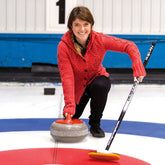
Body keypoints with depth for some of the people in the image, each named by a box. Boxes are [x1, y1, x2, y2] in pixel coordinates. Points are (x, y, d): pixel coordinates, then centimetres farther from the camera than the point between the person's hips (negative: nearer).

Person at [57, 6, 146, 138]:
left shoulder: (99, 40, -24)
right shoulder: (64, 46, -26)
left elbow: (129, 46, -18)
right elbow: (67, 77, -31)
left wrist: (138, 67, -35)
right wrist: (70, 104, -40)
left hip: (97, 78, -1)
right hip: (78, 86, 1)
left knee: (100, 86, -34)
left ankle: (95, 124, -12)